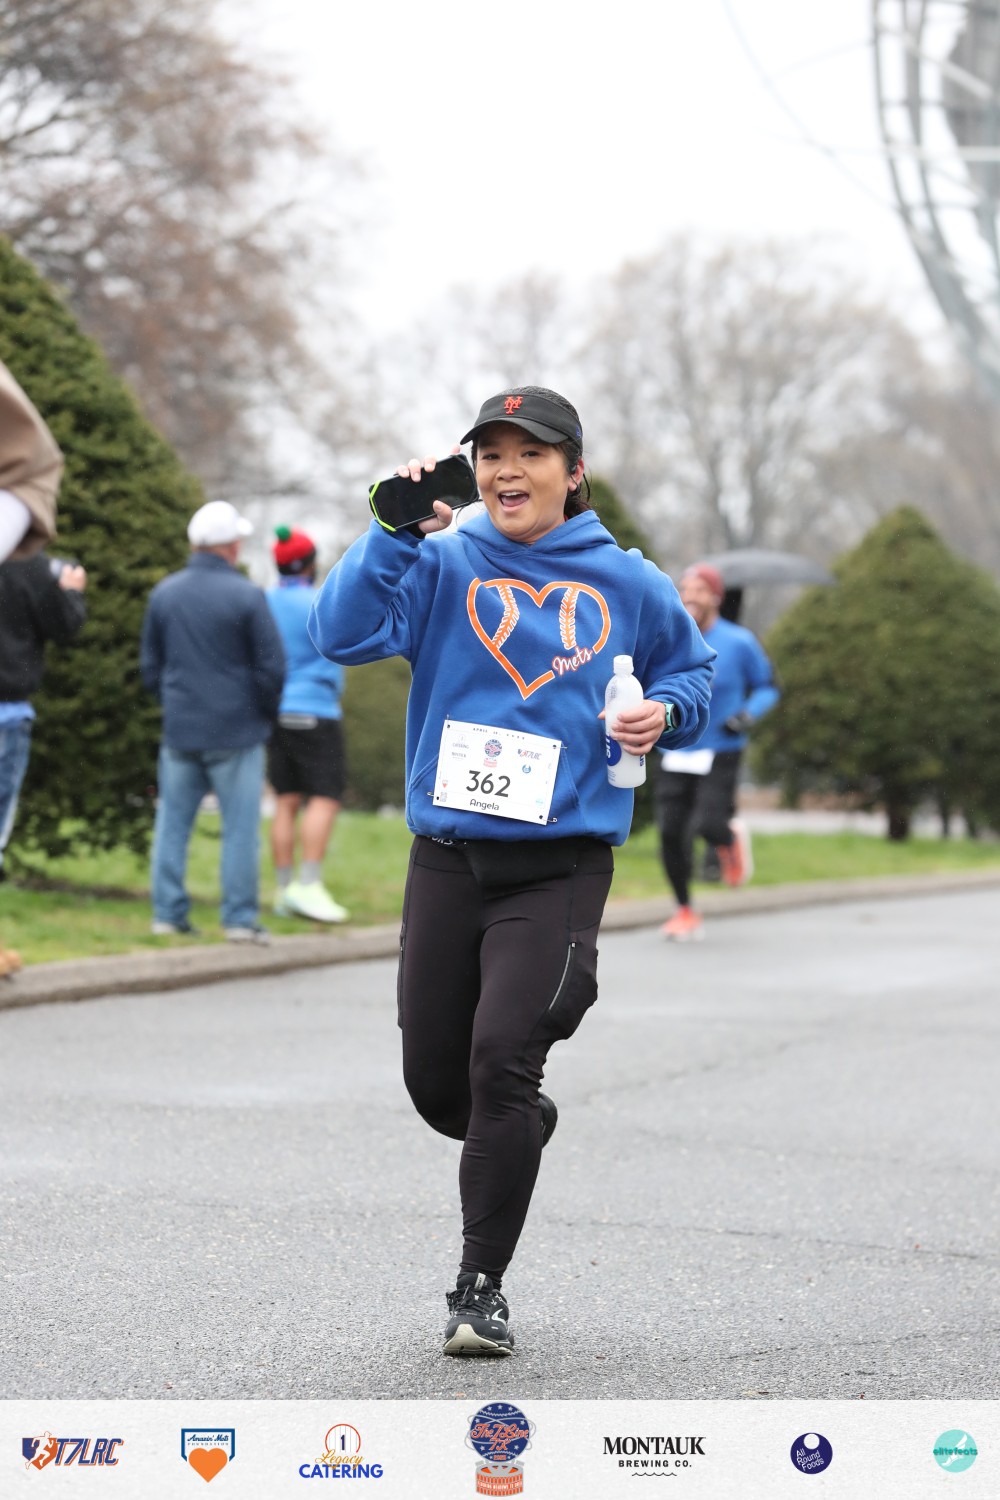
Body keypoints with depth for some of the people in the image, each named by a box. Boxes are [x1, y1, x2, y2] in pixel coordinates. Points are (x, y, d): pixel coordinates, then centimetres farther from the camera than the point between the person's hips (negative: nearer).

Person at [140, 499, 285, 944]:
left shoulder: (164, 593, 5)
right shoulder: (247, 597, -10)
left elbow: (150, 665, 12)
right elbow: (271, 668, -8)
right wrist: (267, 713, 9)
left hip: (180, 729, 4)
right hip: (236, 732, -4)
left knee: (173, 824, 10)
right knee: (240, 828, 1)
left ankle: (168, 913, 9)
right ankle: (240, 919, 0)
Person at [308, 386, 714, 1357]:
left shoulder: (625, 584, 6)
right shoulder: (442, 566, 2)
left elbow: (689, 668, 22)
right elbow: (344, 633, -12)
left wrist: (666, 711, 1)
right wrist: (396, 530, -21)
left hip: (560, 866, -2)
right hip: (448, 859, 2)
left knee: (502, 1055, -16)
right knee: (434, 1081, 7)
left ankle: (481, 1287, -5)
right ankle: (522, 1129, 42)